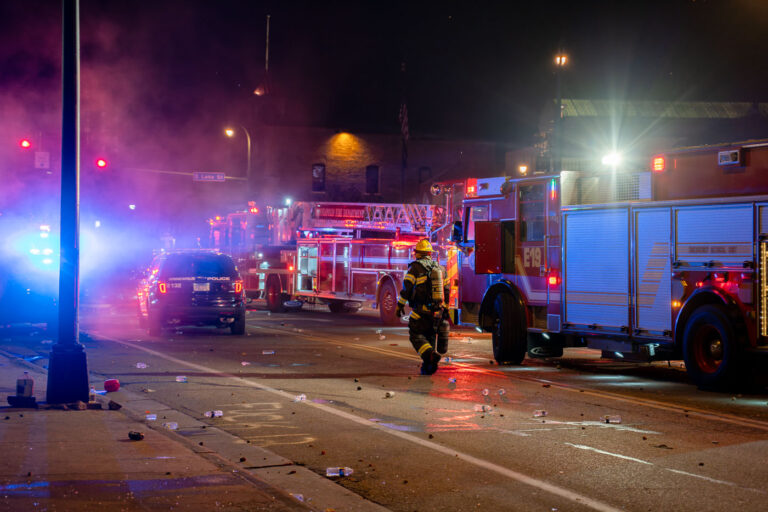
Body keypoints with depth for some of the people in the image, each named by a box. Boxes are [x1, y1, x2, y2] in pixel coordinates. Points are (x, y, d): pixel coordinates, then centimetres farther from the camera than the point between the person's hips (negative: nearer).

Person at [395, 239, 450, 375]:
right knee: (430, 337, 15)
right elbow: (446, 291, 16)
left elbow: (406, 288, -10)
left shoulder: (415, 267, -7)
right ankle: (427, 367, 11)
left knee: (416, 336, 1)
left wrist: (400, 305, -2)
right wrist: (444, 309, 23)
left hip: (421, 311, -6)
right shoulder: (439, 268, 12)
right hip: (437, 311, 6)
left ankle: (430, 354, -24)